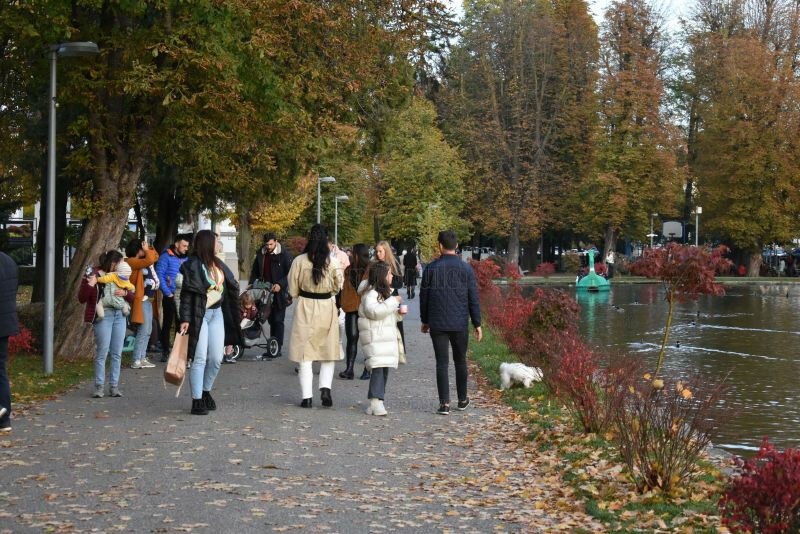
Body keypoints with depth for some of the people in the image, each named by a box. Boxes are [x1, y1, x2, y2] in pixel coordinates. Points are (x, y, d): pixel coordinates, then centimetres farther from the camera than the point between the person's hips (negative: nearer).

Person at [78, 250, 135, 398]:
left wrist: (125, 293, -5)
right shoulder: (93, 274, -1)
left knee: (117, 353, 5)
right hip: (103, 316, -6)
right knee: (102, 353, -6)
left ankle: (114, 386, 11)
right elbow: (81, 298, -2)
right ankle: (99, 387, 3)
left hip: (119, 315, 6)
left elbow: (132, 298, 17)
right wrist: (90, 285, -18)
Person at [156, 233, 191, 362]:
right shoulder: (166, 257, -5)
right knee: (167, 324, 2)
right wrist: (168, 293, -13)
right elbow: (159, 275, -10)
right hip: (170, 297, -5)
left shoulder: (186, 259, 11)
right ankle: (165, 352, 8)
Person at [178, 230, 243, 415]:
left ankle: (206, 391, 26)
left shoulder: (218, 264, 11)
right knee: (199, 359, -6)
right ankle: (197, 401, -1)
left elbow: (230, 286, 26)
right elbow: (187, 294, -13)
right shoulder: (193, 265, -9)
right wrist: (185, 319, -18)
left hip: (217, 314, 7)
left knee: (216, 358, 6)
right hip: (199, 315, -7)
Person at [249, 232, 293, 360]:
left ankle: (277, 349, -3)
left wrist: (280, 284, -21)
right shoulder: (261, 254, 8)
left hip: (279, 292, -5)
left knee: (278, 320, -5)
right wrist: (251, 284, 4)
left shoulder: (284, 254, -8)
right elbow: (255, 271, 17)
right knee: (271, 320, 10)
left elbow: (290, 273, -9)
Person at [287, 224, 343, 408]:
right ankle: (325, 388, -4)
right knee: (329, 352, 14)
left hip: (305, 307, 0)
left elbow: (293, 290, -2)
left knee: (305, 354, 6)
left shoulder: (299, 261, -9)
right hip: (327, 308, 0)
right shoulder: (332, 262, -9)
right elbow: (338, 286, 1)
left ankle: (307, 397, 5)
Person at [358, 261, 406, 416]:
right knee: (378, 367, -17)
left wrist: (399, 312, 10)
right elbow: (374, 311, -27)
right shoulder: (370, 294, -12)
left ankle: (376, 401, 14)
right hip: (375, 336, -9)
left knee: (384, 368, 8)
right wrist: (393, 301, -22)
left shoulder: (385, 292, 20)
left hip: (387, 336, 10)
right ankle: (376, 401, -20)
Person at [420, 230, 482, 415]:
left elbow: (423, 296, 4)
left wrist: (425, 321, 15)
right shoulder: (466, 269, -2)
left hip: (437, 324, 0)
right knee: (460, 361, 15)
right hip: (459, 324, 1)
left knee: (442, 363, 1)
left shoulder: (431, 268, -2)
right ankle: (462, 400, 25)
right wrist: (477, 324, 6)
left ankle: (444, 403, -3)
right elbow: (473, 299, 0)